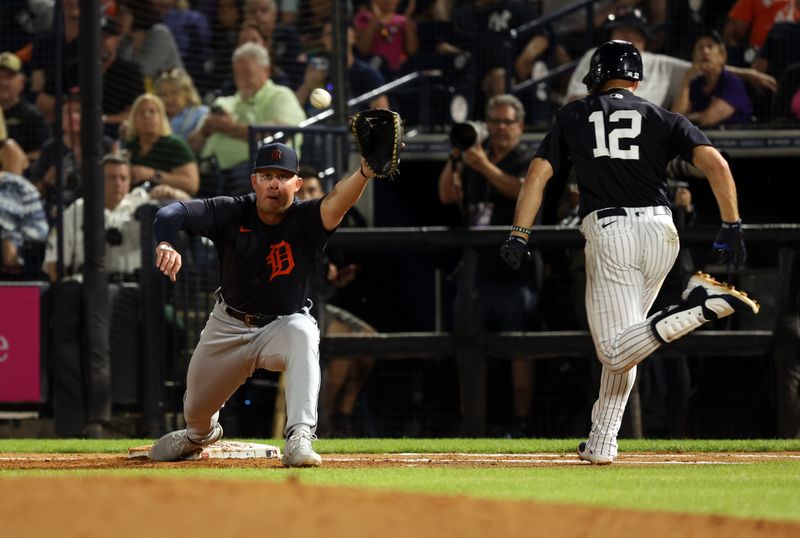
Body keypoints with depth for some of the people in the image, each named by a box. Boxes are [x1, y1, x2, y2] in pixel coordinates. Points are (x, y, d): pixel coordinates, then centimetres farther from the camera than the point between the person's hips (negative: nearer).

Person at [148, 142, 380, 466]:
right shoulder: (232, 213, -15)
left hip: (283, 325, -3)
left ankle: (299, 438, -45)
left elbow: (337, 203, -40)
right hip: (228, 327, 3)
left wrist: (364, 173, -61)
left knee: (302, 332, -38)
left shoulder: (305, 220, -19)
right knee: (196, 409, 15)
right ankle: (201, 435, 56)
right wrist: (165, 244, -47)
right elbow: (172, 214, -24)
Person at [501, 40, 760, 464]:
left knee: (616, 351, -11)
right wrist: (732, 227, -3)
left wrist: (518, 235, 6)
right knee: (621, 342, 18)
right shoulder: (663, 119, 12)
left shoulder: (574, 116, 14)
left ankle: (701, 306, -32)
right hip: (660, 230, 3)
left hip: (608, 233, -3)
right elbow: (715, 164, -3)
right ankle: (601, 444, 12)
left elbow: (538, 173, 6)